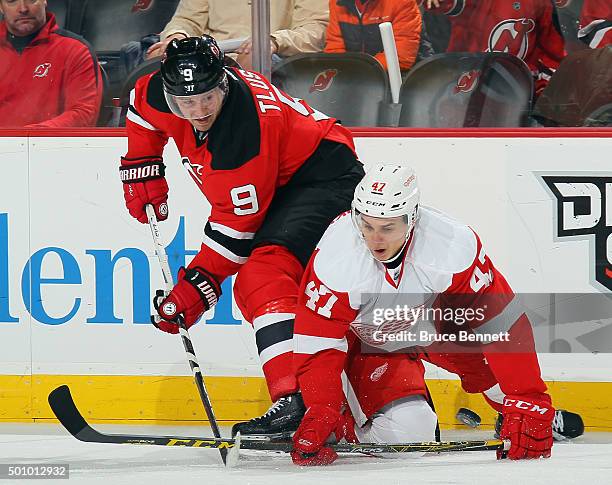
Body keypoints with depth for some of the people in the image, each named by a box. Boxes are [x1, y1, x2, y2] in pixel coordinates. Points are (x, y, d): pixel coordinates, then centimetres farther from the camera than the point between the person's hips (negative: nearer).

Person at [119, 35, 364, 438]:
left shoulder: (245, 128, -33)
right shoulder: (161, 95, -11)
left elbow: (236, 224, -28)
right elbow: (143, 108, 17)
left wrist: (200, 283, -24)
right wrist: (141, 166, 14)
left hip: (326, 177, -10)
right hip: (278, 186, 10)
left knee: (263, 274, -28)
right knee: (249, 291, 9)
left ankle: (295, 401, -40)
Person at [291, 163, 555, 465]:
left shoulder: (454, 245, -35)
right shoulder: (335, 258, -37)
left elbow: (501, 323, -29)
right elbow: (316, 344, -29)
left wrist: (526, 401, -31)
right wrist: (319, 413, -38)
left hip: (433, 321, 2)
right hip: (366, 335, -2)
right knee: (403, 426, -17)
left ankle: (537, 411, 15)